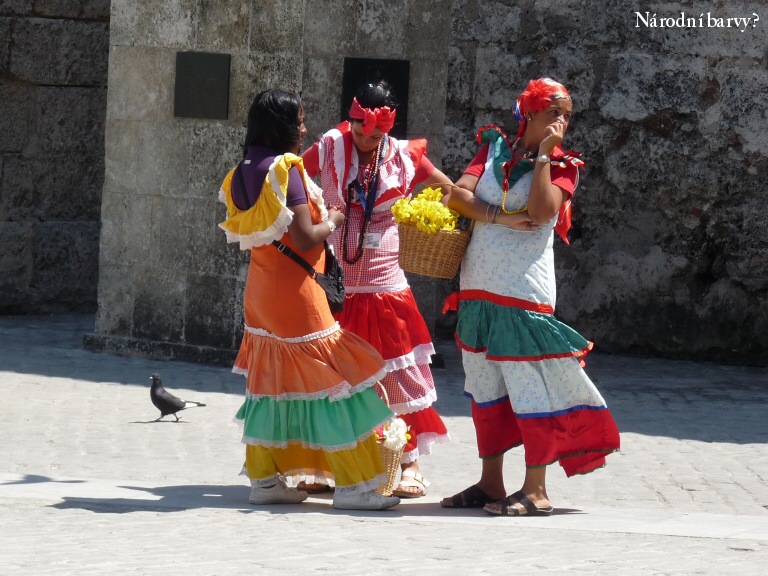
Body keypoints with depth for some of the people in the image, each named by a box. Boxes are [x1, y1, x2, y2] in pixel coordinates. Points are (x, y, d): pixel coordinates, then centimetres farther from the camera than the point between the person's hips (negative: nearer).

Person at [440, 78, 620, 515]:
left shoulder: (561, 166, 1)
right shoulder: (495, 150, 12)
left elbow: (540, 213, -17)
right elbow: (458, 195, 0)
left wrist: (544, 154, -11)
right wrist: (499, 216, -14)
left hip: (525, 293, -5)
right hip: (479, 287, 5)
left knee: (532, 386, -8)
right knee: (485, 387, 10)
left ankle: (536, 491, -4)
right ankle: (491, 483, 19)